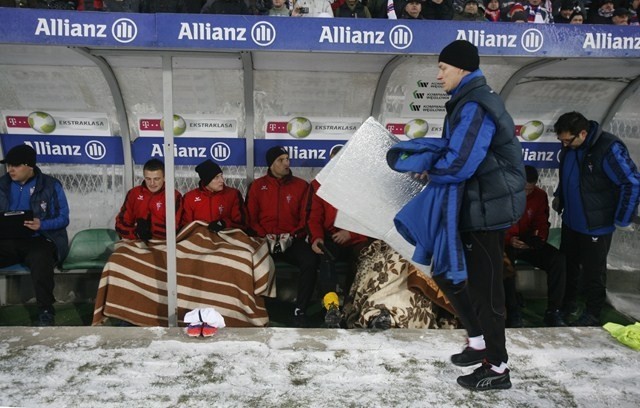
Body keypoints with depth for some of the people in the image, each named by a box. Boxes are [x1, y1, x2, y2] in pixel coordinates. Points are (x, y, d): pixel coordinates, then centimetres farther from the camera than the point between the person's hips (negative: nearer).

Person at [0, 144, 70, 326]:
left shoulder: (51, 185, -1)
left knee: (40, 258, -38)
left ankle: (46, 310, -22)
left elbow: (63, 218, -4)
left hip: (40, 239, -4)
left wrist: (41, 224, -23)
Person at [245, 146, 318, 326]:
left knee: (310, 260, -31)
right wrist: (265, 235, -9)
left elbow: (305, 217, 6)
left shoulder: (301, 185, 10)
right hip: (265, 239, 0)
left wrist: (293, 236, -10)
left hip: (293, 240, 0)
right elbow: (251, 217, 8)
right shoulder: (257, 186, 11)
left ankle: (300, 310, -20)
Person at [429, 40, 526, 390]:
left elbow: (458, 165, -27)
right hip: (484, 204, 10)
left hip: (487, 208, -10)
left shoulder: (474, 107, -20)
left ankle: (496, 368, 15)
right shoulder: (471, 101, 14)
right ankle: (480, 340, 31)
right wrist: (430, 161, 1)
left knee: (483, 287, 0)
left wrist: (429, 173, -8)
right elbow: (458, 150, 17)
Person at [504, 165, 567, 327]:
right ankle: (512, 313, -26)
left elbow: (542, 223, 9)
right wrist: (509, 240, -24)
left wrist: (539, 237, -14)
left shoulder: (539, 195, 1)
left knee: (558, 259, -19)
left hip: (529, 242, 5)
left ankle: (553, 312, -15)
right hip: (505, 242, -4)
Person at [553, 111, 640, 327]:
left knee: (593, 272, 6)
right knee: (567, 265, 19)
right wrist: (559, 196, 12)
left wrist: (622, 220, -16)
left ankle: (592, 314, 23)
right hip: (570, 221, 7)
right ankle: (567, 304, 38)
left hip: (596, 226, -7)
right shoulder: (569, 148, -1)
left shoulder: (608, 148, -24)